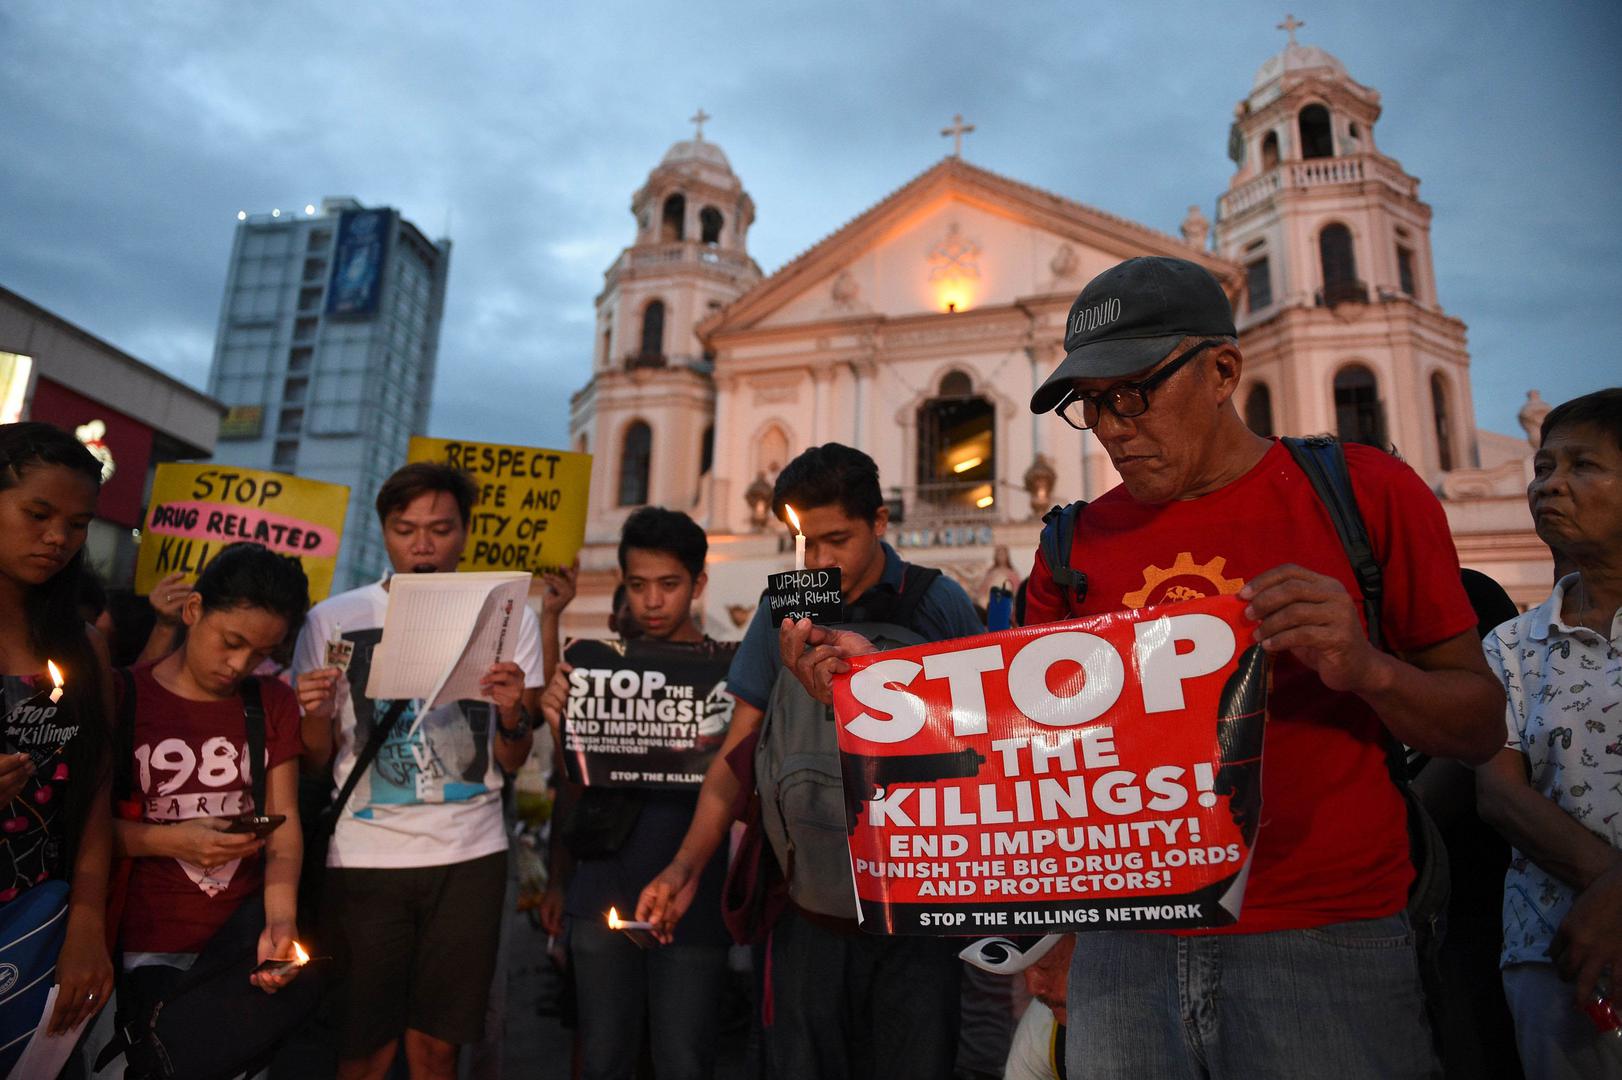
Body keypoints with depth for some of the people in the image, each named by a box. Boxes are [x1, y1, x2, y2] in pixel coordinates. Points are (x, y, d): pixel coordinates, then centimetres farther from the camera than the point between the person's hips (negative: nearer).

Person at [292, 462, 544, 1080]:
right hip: (364, 858, 0)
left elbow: (513, 762, 6)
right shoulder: (334, 620, 2)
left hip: (469, 857, 1)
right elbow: (317, 761, 8)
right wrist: (315, 711, -13)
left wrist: (512, 714, -16)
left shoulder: (508, 617, 2)